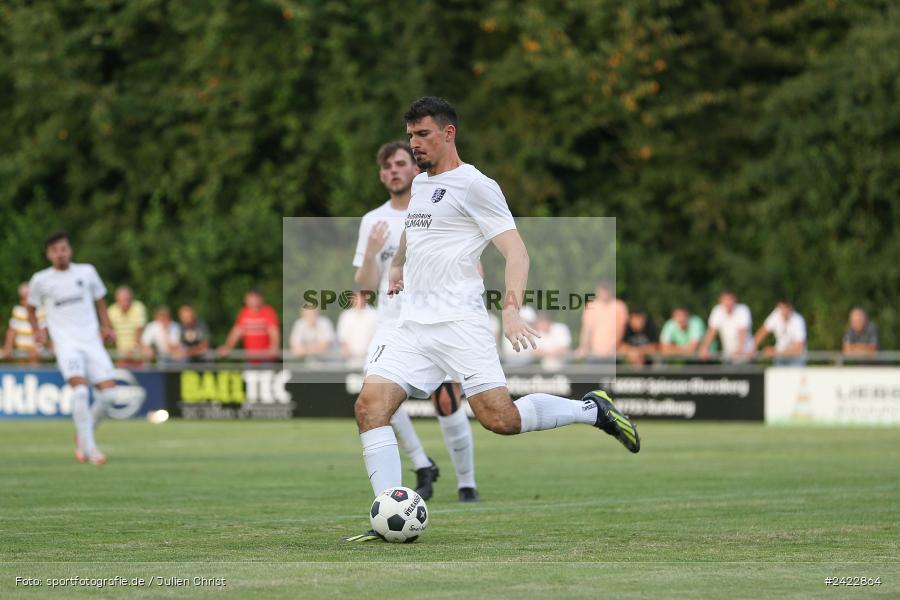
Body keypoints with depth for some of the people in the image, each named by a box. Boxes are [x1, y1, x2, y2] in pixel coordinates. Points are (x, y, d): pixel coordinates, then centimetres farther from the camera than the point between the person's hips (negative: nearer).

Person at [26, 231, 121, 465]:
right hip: (66, 343, -3)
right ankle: (89, 447, -20)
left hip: (92, 340, 3)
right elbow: (31, 307, 20)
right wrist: (36, 330, 3)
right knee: (80, 389, -24)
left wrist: (106, 327, 6)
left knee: (108, 392, -8)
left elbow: (99, 301, 21)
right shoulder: (40, 280, 5)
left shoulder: (87, 272, 10)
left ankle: (82, 435, 16)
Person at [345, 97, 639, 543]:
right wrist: (397, 267, 34)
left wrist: (511, 310, -23)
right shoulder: (419, 184, 20)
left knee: (499, 418, -16)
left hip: (459, 322, -7)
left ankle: (592, 409, 8)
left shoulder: (475, 186, -4)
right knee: (370, 405, -12)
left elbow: (516, 253, -10)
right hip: (412, 326, 7)